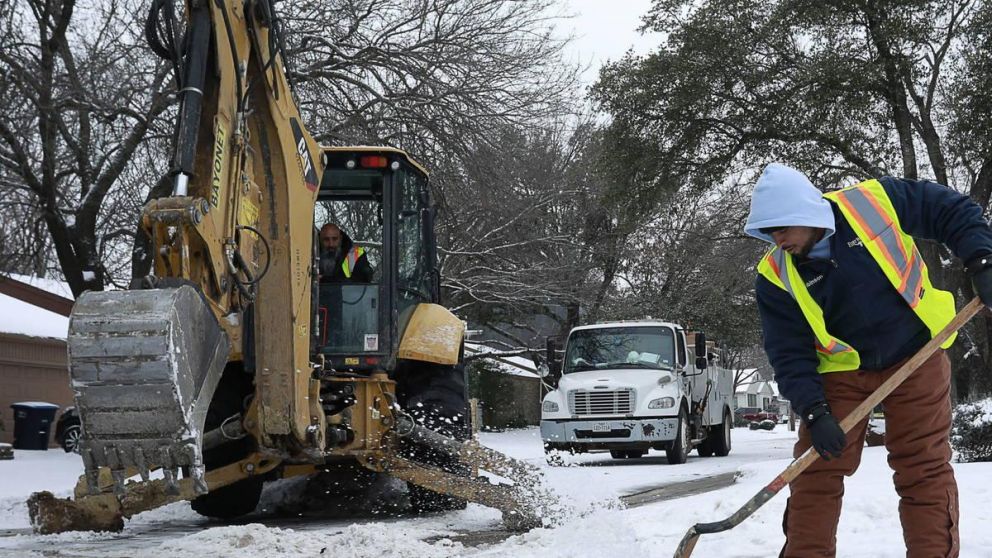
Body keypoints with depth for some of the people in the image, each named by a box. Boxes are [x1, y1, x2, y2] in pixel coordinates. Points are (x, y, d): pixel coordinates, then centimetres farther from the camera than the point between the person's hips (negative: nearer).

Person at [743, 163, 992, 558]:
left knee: (924, 468, -1)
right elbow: (789, 353, -10)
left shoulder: (876, 201, -18)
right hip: (840, 370, 1)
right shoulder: (775, 276, -13)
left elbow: (954, 213, -6)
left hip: (916, 356, -1)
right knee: (815, 469, -2)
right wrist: (813, 412, -20)